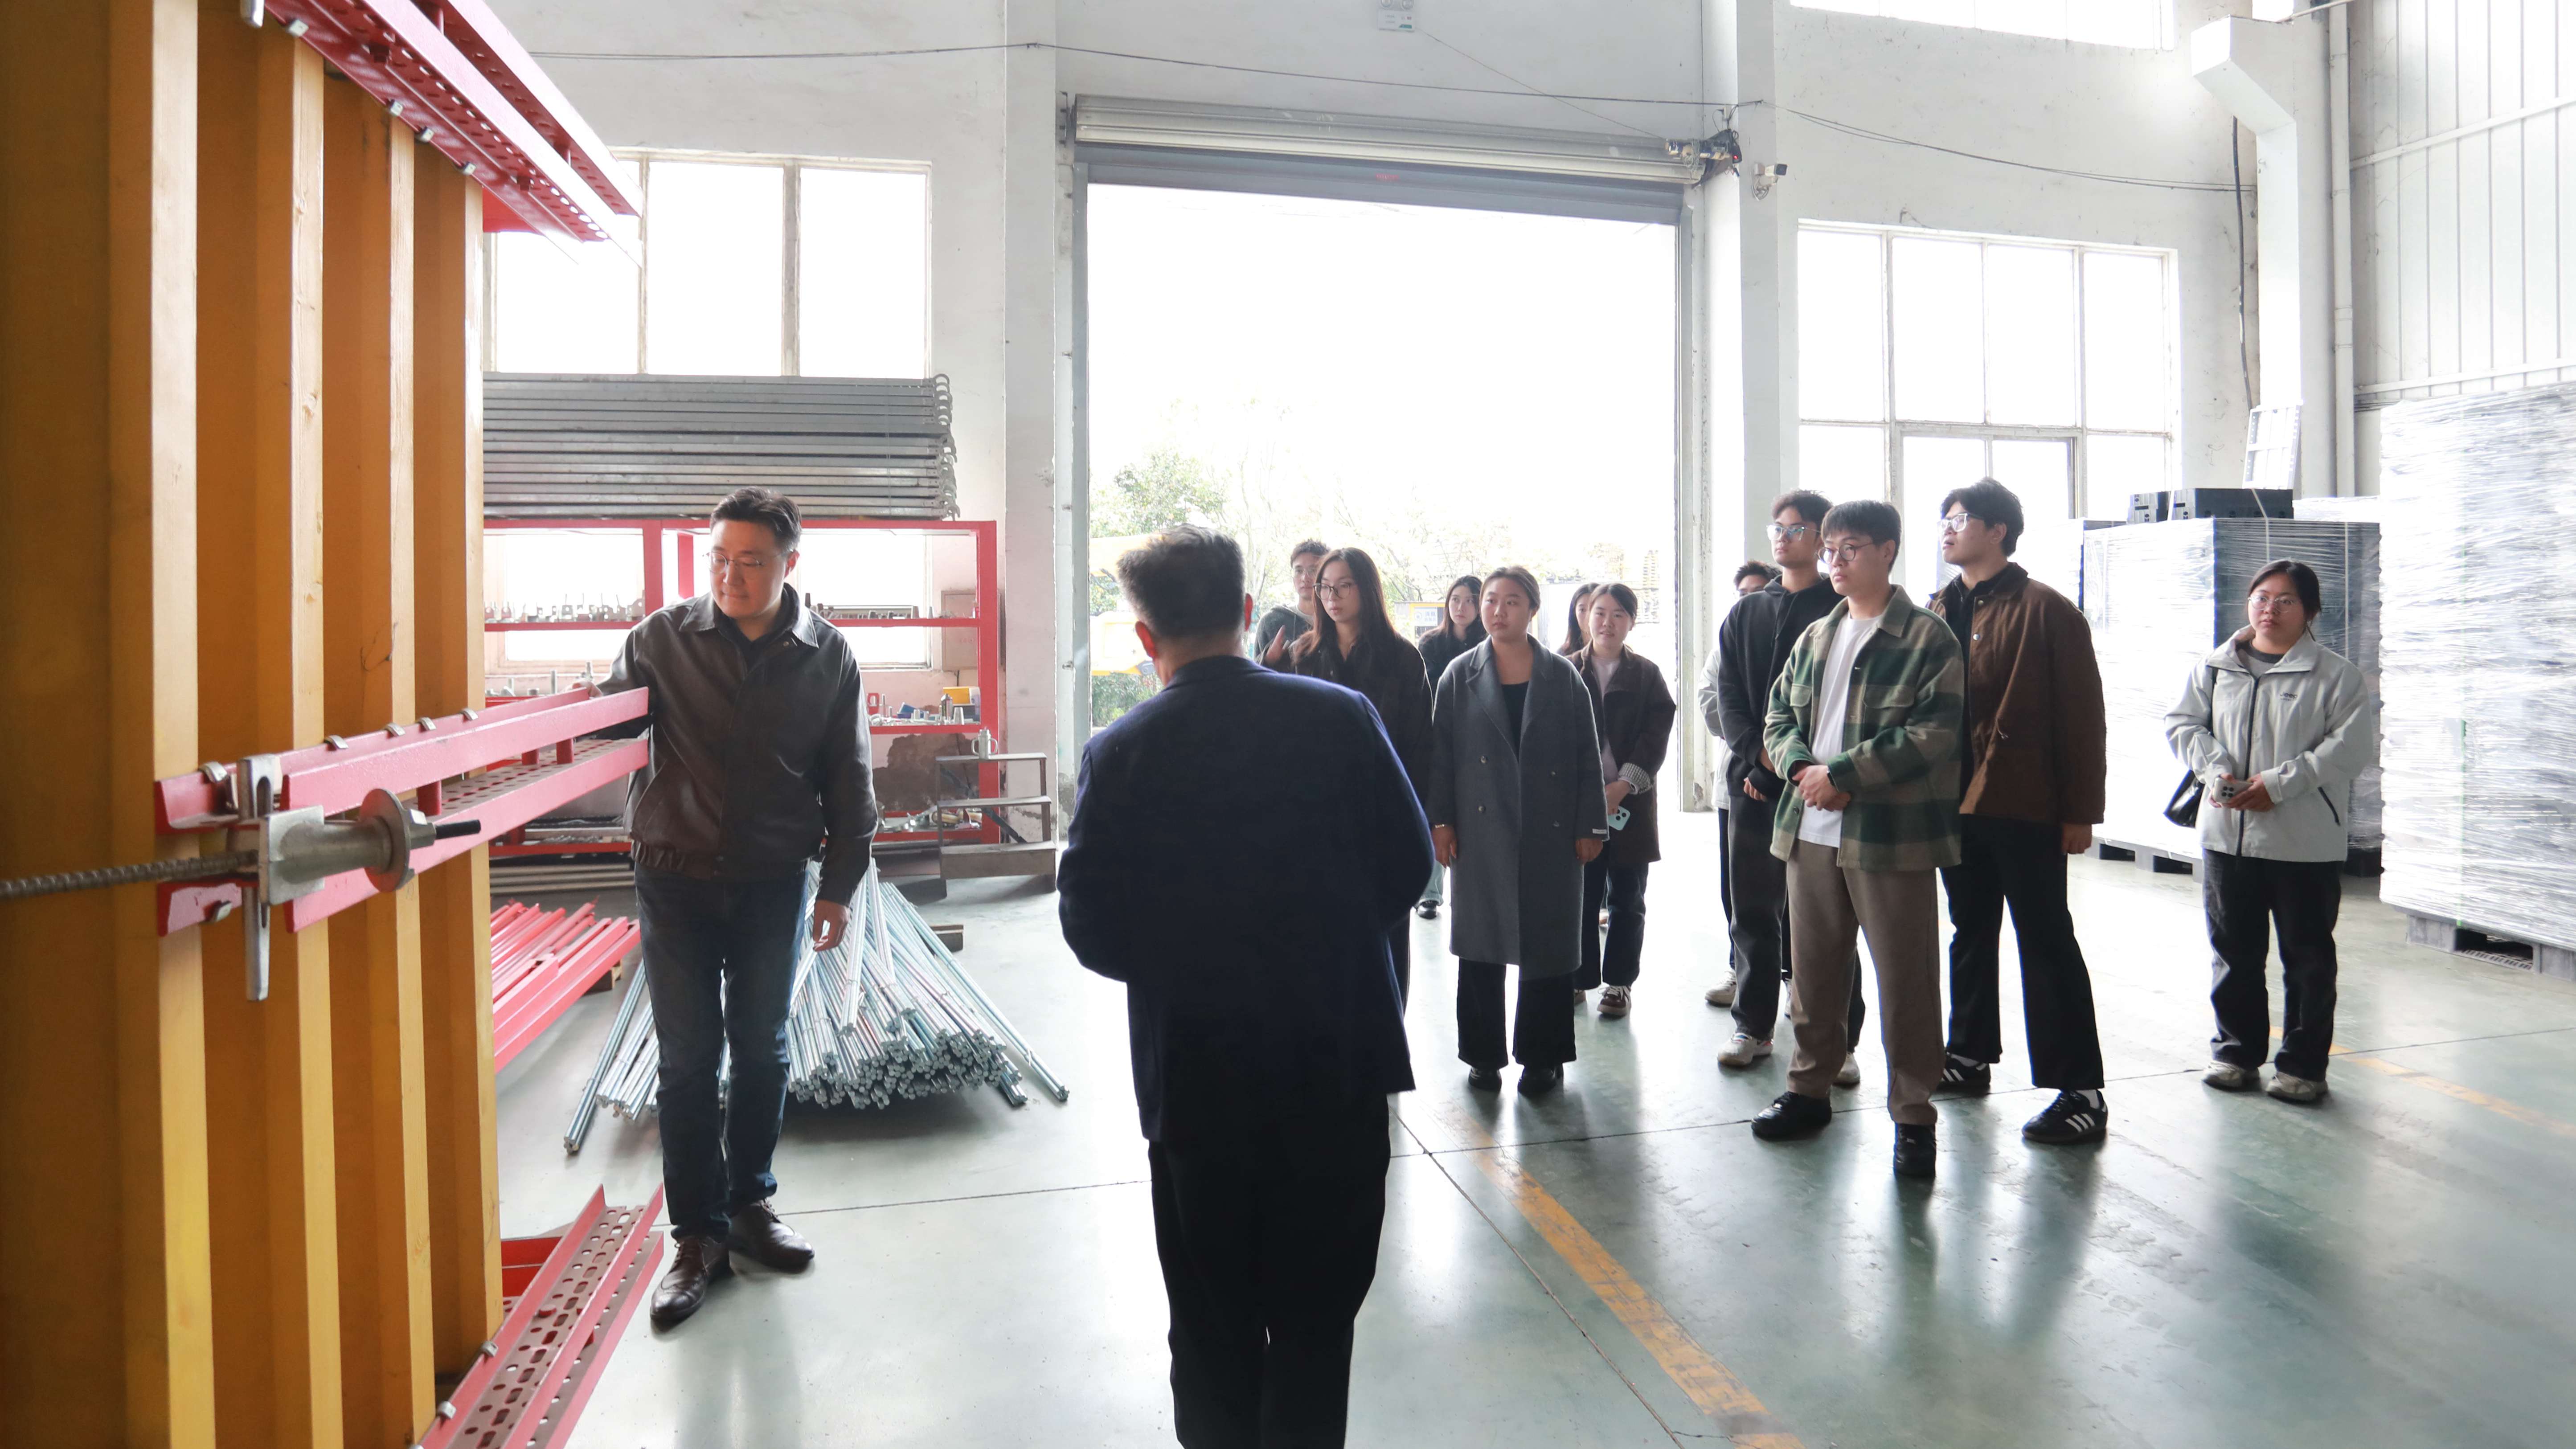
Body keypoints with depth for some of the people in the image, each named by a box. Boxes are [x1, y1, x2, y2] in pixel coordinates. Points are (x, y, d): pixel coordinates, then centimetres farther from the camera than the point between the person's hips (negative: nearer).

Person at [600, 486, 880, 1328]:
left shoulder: (827, 656, -1)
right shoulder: (663, 640, -2)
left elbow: (848, 781, 4)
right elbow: (608, 721, 5)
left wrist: (839, 885, 3)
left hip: (773, 881, 1)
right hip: (676, 878, -1)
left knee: (762, 1047, 12)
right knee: (689, 1055, 3)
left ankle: (750, 1202, 31)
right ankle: (697, 1234, 16)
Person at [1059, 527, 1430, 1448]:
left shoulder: (1121, 753, -12)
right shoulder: (1343, 717, -8)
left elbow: (1091, 929, -10)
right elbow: (1409, 863, -1)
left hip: (1198, 1075, -1)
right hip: (1340, 1067, 1)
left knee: (1215, 1327, 17)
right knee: (1317, 1319, 17)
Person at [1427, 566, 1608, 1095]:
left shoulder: (1562, 676, 4)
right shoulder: (1460, 675, 5)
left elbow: (1587, 756, 3)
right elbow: (1440, 753, 3)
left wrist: (1590, 826, -1)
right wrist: (1440, 822, -3)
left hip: (1550, 833, 0)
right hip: (1482, 831, 0)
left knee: (1546, 945, 5)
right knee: (1480, 943, 6)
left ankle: (1543, 1056, 18)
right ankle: (1483, 1054, 18)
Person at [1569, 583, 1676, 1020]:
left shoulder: (1646, 675, 5)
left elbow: (1656, 737, -3)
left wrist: (1623, 786, -14)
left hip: (1630, 801, 0)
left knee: (1626, 898, 6)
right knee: (1580, 894, 1)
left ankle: (1620, 982, 16)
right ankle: (1579, 978, 13)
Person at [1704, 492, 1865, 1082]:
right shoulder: (1747, 613, 14)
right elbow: (1726, 694, 7)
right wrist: (1755, 752, -9)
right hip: (1753, 783, 4)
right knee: (1754, 911, 9)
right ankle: (1753, 1026, 21)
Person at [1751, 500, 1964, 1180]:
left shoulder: (1927, 637, -7)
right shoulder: (1814, 638, 14)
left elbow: (1935, 733, -15)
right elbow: (1778, 714, 15)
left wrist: (1842, 774, -18)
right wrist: (1802, 768, -6)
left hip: (1891, 836, -6)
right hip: (1811, 830, 6)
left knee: (1905, 981, 2)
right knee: (1812, 971, 15)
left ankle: (1913, 1116, 14)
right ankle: (1809, 1089, 30)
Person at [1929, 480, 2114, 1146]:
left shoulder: (2045, 611, -9)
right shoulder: (1942, 610, 11)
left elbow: (2081, 715, -10)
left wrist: (2080, 811, -11)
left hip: (2024, 808, -7)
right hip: (1956, 803, 7)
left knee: (2047, 947, -3)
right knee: (1971, 934, 17)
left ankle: (2080, 1091, 3)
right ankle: (1970, 1054, 31)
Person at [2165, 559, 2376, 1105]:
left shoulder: (2337, 676, -4)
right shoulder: (2216, 667, 8)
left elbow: (2352, 747, -11)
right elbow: (2182, 723, 9)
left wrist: (2279, 783, -18)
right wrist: (2215, 768, -9)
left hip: (2306, 843, -3)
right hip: (2227, 834, 3)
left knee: (2308, 958, 6)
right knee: (2234, 951, 13)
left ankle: (2303, 1064, 18)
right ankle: (2236, 1049, 27)